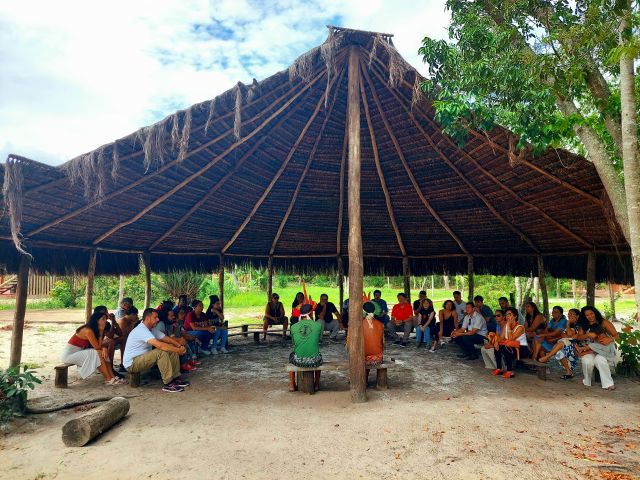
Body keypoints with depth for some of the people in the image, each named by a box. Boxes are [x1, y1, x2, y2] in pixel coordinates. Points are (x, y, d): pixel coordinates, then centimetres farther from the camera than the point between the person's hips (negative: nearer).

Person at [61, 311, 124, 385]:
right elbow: (97, 347, -21)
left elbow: (99, 346, 2)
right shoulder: (88, 331, -23)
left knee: (104, 353, -3)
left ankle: (112, 377, -8)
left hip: (78, 353, 9)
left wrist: (104, 348, -20)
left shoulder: (95, 330, 3)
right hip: (69, 354, -9)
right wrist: (101, 333, -19)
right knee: (98, 354, -22)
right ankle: (108, 379, -18)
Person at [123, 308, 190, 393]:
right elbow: (160, 345, -36)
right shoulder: (141, 330, -26)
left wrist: (180, 346, -13)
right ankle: (168, 384, -23)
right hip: (132, 363, -10)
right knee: (161, 352, -32)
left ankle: (176, 378, 3)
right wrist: (178, 350, -28)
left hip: (144, 358, 10)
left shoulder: (152, 329, 6)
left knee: (173, 350, -2)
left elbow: (168, 339, 6)